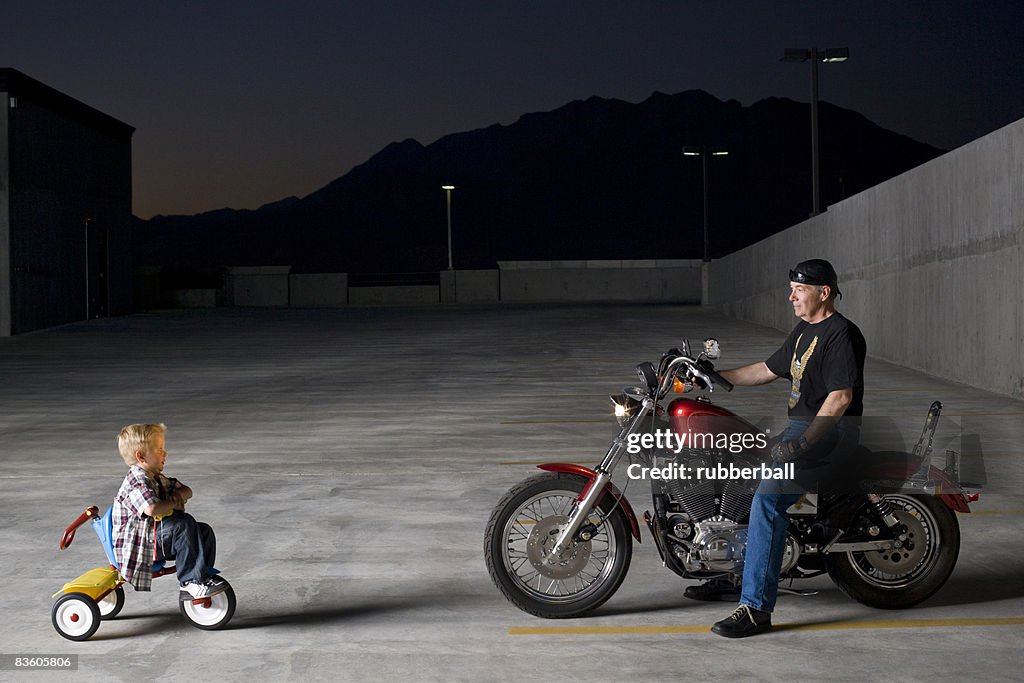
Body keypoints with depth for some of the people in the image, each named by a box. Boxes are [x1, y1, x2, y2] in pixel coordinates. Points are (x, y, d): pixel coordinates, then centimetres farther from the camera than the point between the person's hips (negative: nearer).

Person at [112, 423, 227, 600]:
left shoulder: (157, 479, 15)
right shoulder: (137, 481, -19)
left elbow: (187, 490, 22)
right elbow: (152, 508, -37)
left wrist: (179, 494, -3)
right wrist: (173, 504, -17)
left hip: (156, 535, 11)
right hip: (137, 544, -11)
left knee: (205, 532, 1)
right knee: (184, 523, -30)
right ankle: (192, 581, -28)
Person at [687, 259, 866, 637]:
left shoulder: (841, 334, -13)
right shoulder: (804, 330, 18)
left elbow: (841, 396, -21)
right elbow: (768, 370, 25)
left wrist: (803, 442, -26)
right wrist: (716, 376, 19)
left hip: (830, 429, -11)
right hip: (801, 425, 11)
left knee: (768, 500, -26)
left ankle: (756, 607, -26)